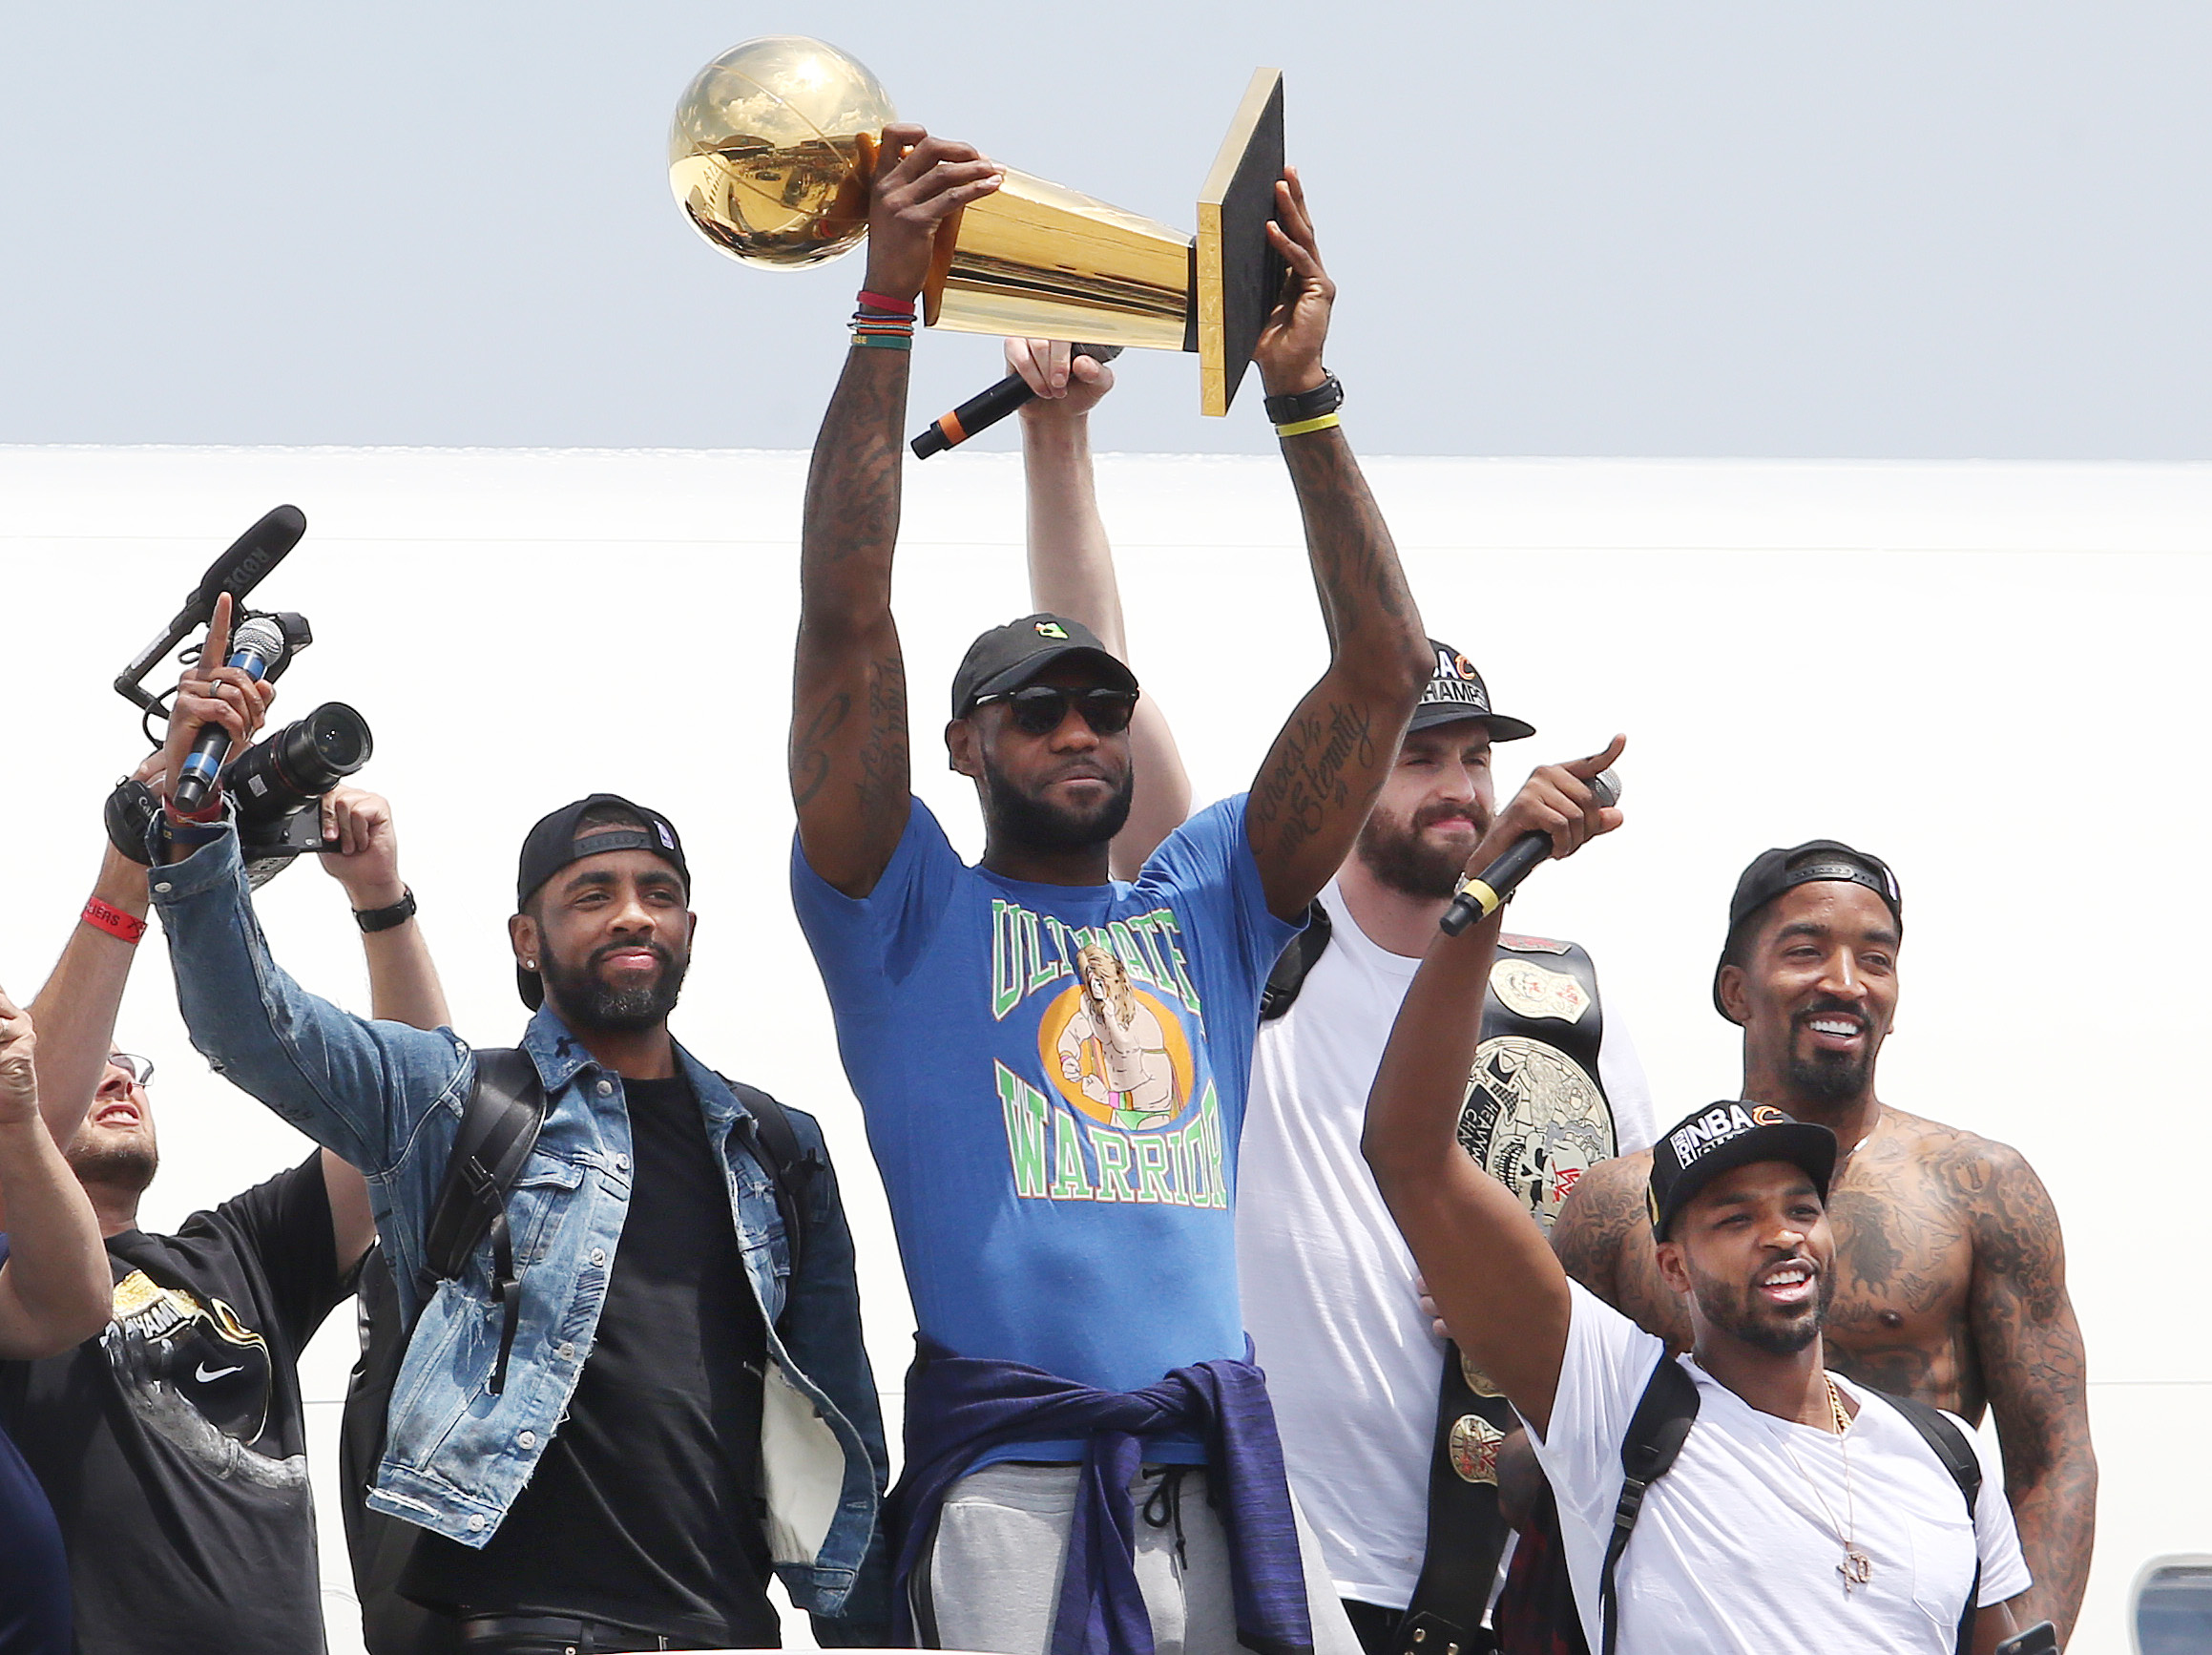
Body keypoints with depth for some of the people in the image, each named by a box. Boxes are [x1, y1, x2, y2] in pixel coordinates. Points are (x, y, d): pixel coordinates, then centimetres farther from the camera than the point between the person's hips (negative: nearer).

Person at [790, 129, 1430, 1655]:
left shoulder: (1207, 908, 22)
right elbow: (845, 619, 2)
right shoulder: (910, 913, 13)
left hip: (1224, 1464, 4)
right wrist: (887, 309, -1)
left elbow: (1384, 670, 17)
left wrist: (1303, 395, 10)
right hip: (1012, 1469, -4)